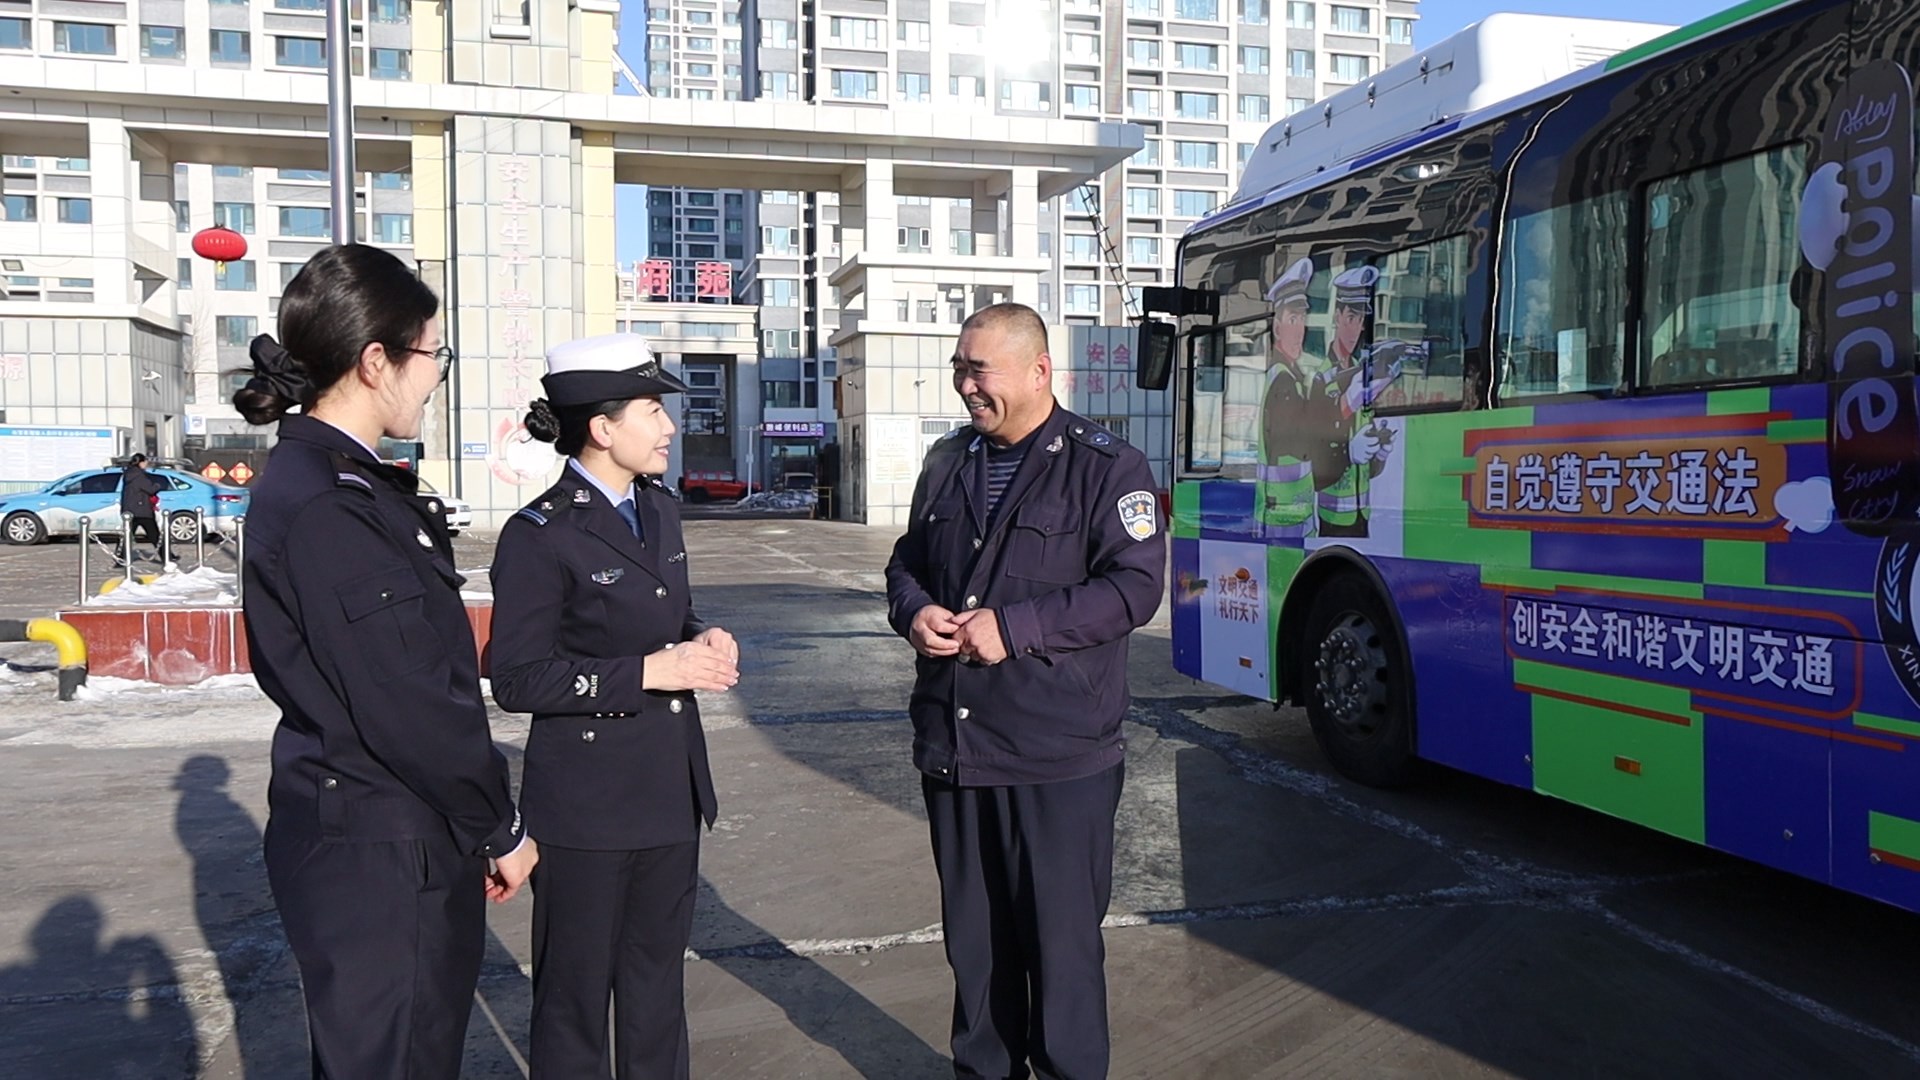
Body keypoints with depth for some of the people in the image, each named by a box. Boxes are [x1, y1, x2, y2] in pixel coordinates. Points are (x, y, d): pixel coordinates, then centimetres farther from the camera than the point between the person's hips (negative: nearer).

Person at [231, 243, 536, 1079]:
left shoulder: (352, 482, 10)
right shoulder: (323, 505, -21)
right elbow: (402, 704, -23)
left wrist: (478, 823, 13)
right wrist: (500, 828, -10)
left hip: (409, 841, 9)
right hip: (374, 854, -9)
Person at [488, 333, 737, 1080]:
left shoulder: (660, 510, 9)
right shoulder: (539, 536, -14)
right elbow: (517, 680, -17)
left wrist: (706, 641, -3)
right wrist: (649, 672, -21)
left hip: (672, 790, 7)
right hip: (587, 807, -7)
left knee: (657, 983, 19)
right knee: (575, 996, 8)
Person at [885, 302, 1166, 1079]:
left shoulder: (1107, 467, -7)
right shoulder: (948, 462, 13)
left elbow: (1133, 587, -15)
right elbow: (907, 561, 21)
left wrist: (1013, 627, -20)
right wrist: (913, 612, -3)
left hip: (1059, 759, -5)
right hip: (951, 748, 6)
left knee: (1063, 941, 5)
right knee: (975, 938, 17)